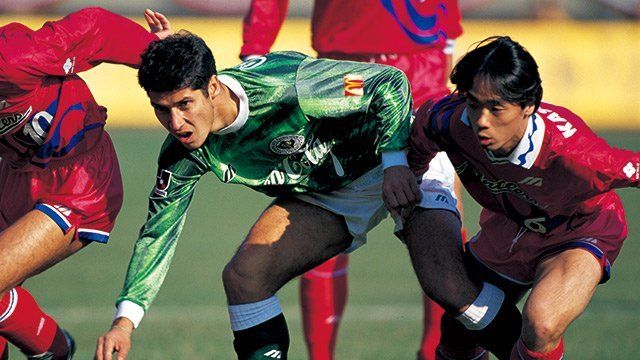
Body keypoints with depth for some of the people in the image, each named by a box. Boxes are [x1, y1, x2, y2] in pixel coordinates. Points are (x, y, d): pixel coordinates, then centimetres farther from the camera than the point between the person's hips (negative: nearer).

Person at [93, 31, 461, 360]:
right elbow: (158, 232, -7)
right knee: (244, 276, -15)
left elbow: (391, 83, -27)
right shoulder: (184, 154, -16)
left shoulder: (284, 86, -35)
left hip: (402, 161, -5)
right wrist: (125, 320, -17)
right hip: (322, 195, 5)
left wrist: (395, 163, -38)